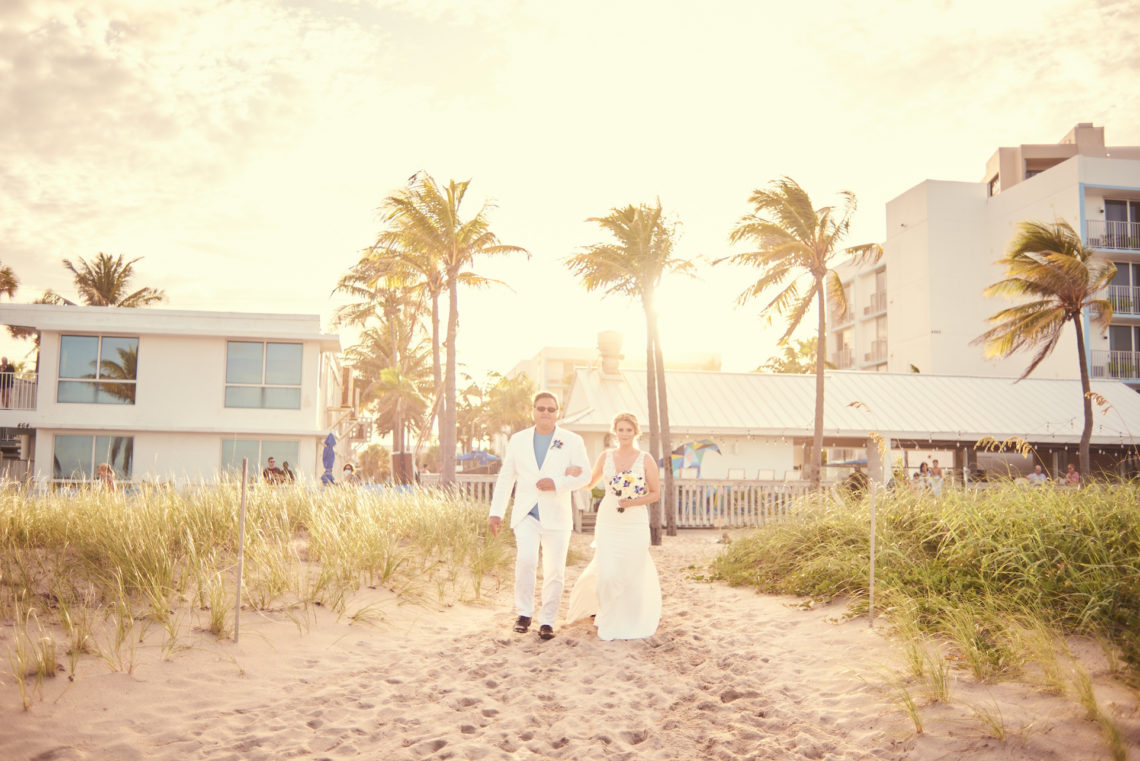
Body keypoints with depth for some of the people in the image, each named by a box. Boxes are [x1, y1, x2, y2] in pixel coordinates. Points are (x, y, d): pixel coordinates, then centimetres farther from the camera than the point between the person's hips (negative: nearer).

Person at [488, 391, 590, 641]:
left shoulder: (572, 441, 3)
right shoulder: (518, 440, 9)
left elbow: (584, 474, -1)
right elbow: (505, 478, 10)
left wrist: (557, 483, -18)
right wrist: (496, 512, 5)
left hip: (556, 517, 0)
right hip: (526, 514, 0)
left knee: (555, 572, 1)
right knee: (526, 559, -21)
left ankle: (547, 621, 17)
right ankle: (524, 613, -4)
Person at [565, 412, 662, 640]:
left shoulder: (646, 460, -2)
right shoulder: (605, 457, 5)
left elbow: (655, 493, 2)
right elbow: (589, 483, 17)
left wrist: (634, 502, -14)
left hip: (636, 523, -1)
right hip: (608, 521, 1)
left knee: (633, 574, 4)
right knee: (607, 573, -3)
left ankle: (631, 623, 27)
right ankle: (609, 618, 25)